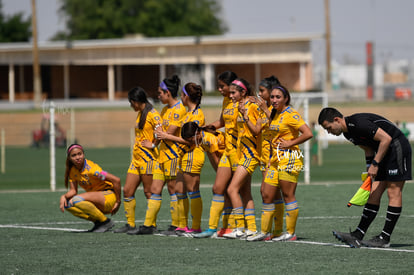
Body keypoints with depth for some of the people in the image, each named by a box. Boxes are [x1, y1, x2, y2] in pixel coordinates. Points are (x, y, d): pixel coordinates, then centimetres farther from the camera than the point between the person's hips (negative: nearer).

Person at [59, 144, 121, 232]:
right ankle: (97, 222, -2)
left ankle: (105, 221, -14)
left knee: (76, 200, -28)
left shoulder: (91, 168, -20)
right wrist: (64, 196, -18)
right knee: (67, 204, -9)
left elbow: (116, 180, -21)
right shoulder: (72, 171, 3)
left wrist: (118, 202, -15)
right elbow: (73, 191, 5)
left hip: (109, 196, -8)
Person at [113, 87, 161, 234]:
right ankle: (130, 224, 9)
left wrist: (153, 145, -16)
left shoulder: (152, 114, -11)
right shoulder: (139, 114, 17)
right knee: (127, 190, 5)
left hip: (148, 158, -9)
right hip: (136, 158, 9)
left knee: (148, 191, -5)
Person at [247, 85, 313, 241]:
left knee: (288, 195, -4)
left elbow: (308, 133, -19)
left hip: (289, 157, -9)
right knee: (267, 195, 6)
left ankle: (291, 233, 2)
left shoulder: (291, 115, -11)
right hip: (275, 159, 9)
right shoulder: (275, 114, 15)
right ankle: (265, 232, 13)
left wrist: (290, 143, -14)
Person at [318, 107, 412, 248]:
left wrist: (375, 164, -20)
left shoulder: (358, 123, -23)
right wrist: (369, 168, 10)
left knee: (393, 191, -9)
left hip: (397, 146, -10)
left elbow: (386, 138, -25)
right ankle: (358, 235, 0)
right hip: (385, 153, 10)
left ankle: (385, 238, -10)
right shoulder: (348, 132, 7)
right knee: (374, 193, 4)